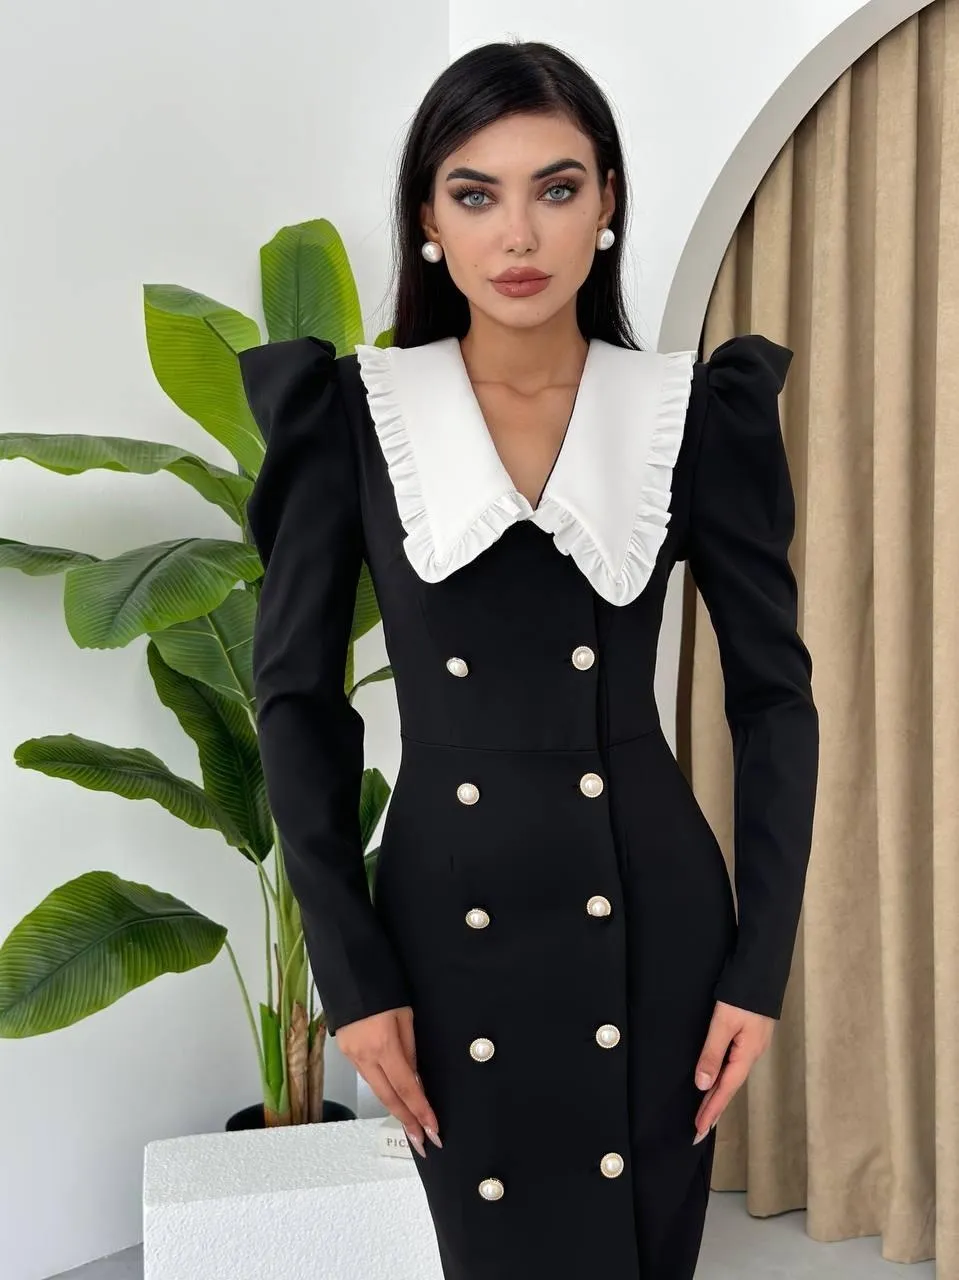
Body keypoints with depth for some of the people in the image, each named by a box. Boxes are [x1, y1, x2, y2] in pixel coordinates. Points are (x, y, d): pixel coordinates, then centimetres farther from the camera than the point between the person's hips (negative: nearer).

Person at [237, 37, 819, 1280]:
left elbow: (774, 692, 1)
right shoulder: (351, 412, -4)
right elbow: (294, 692, -2)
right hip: (446, 920, 0)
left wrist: (762, 959, -3)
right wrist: (349, 969, -6)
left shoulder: (696, 410, -3)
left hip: (651, 915, 1)